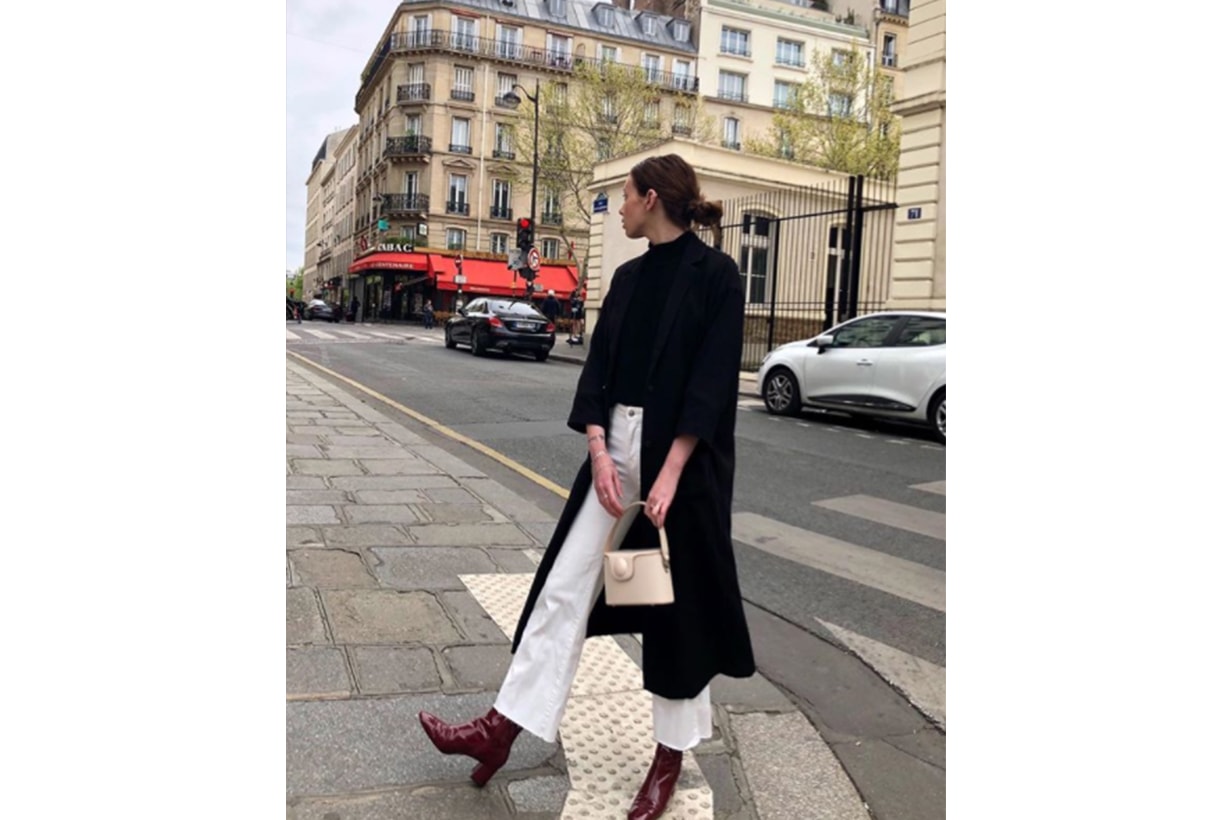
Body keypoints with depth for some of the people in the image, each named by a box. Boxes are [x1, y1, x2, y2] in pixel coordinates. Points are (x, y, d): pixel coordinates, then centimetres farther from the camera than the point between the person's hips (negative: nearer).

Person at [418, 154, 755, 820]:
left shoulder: (715, 273, -8)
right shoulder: (628, 277, 12)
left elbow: (713, 382, -15)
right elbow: (599, 366, 7)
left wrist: (669, 475, -20)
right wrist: (598, 451, -6)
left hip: (682, 457, -6)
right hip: (617, 445, 6)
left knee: (676, 603, 6)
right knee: (565, 584, 6)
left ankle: (671, 754, 24)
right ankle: (502, 728, 15)